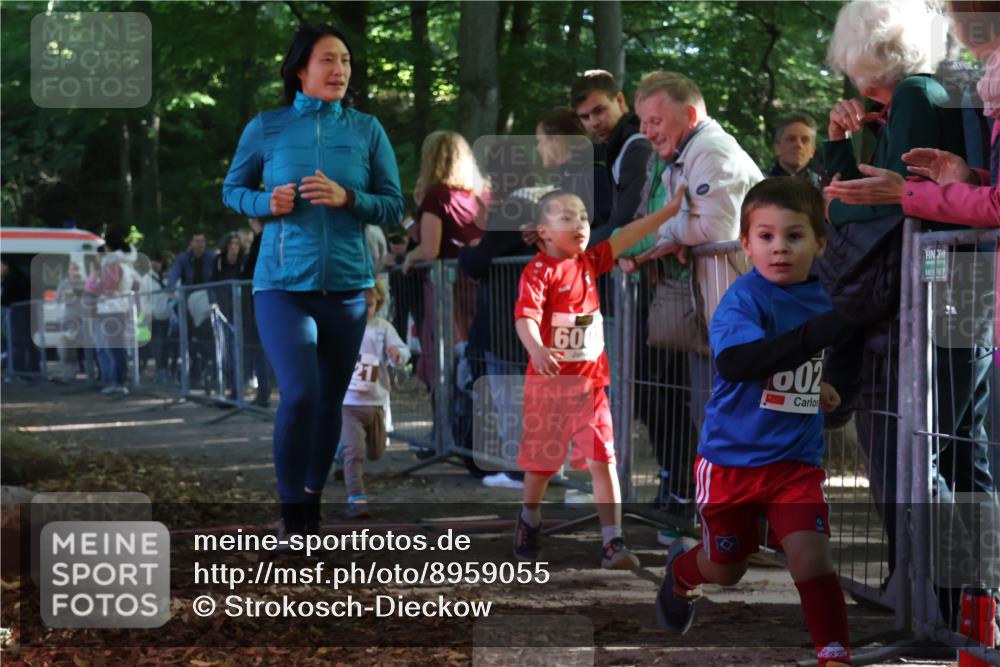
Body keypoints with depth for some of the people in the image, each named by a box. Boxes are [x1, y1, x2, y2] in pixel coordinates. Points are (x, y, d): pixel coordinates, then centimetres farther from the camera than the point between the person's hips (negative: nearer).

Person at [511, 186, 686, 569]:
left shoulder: (591, 262, 5)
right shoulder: (539, 271, -14)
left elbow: (627, 237, 3)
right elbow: (525, 315, -27)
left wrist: (669, 210, -5)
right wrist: (536, 348, -46)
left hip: (590, 381, 4)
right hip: (548, 382, -4)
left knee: (603, 461, -7)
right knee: (540, 461, 14)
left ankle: (613, 543, -9)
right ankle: (529, 522, 40)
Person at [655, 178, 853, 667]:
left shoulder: (818, 299, -2)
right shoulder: (744, 298, -20)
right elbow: (737, 361, -40)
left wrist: (815, 389, 2)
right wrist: (816, 334, -49)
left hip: (797, 461, 3)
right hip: (733, 459, -3)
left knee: (812, 557, -14)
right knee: (726, 570, 17)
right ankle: (681, 569, 50)